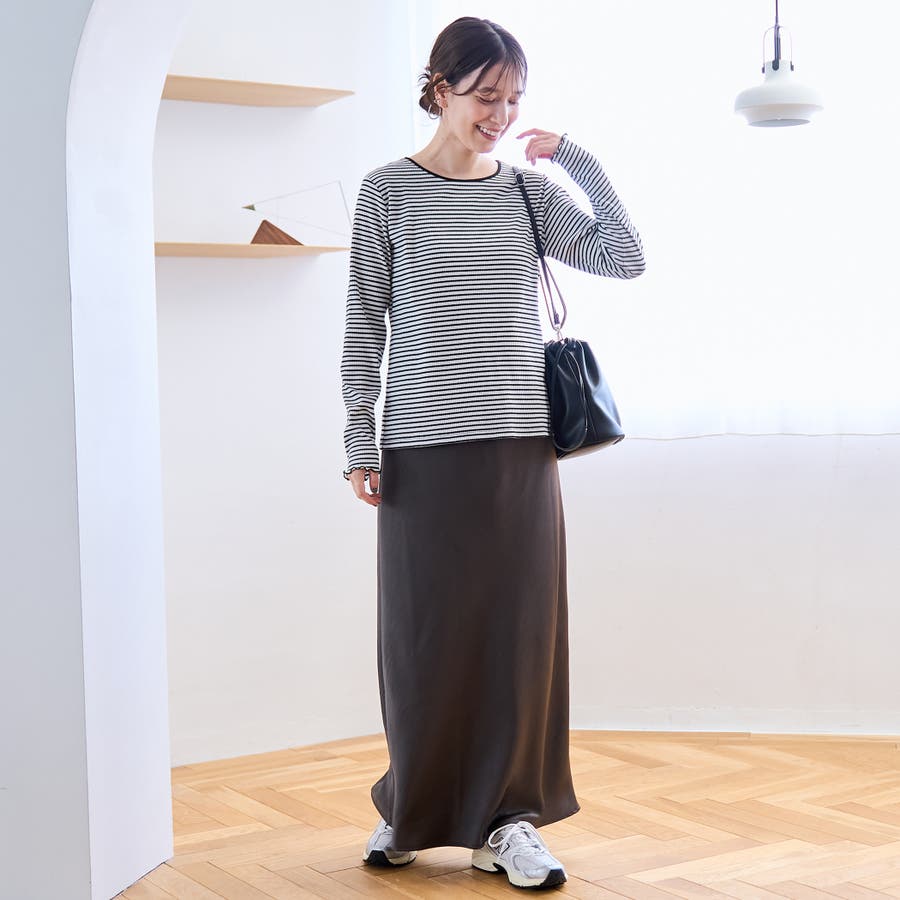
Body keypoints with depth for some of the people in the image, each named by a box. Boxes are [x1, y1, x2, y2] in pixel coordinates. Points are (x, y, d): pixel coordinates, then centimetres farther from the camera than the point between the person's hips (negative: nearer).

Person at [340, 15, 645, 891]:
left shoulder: (530, 191, 8)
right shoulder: (389, 192, 1)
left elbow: (625, 258, 0)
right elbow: (364, 323, 1)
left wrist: (576, 157, 1)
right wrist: (360, 440, -4)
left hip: (521, 446, 3)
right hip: (425, 449, -2)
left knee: (519, 630, 3)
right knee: (426, 632, 5)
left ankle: (504, 821, 14)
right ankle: (412, 811, 24)